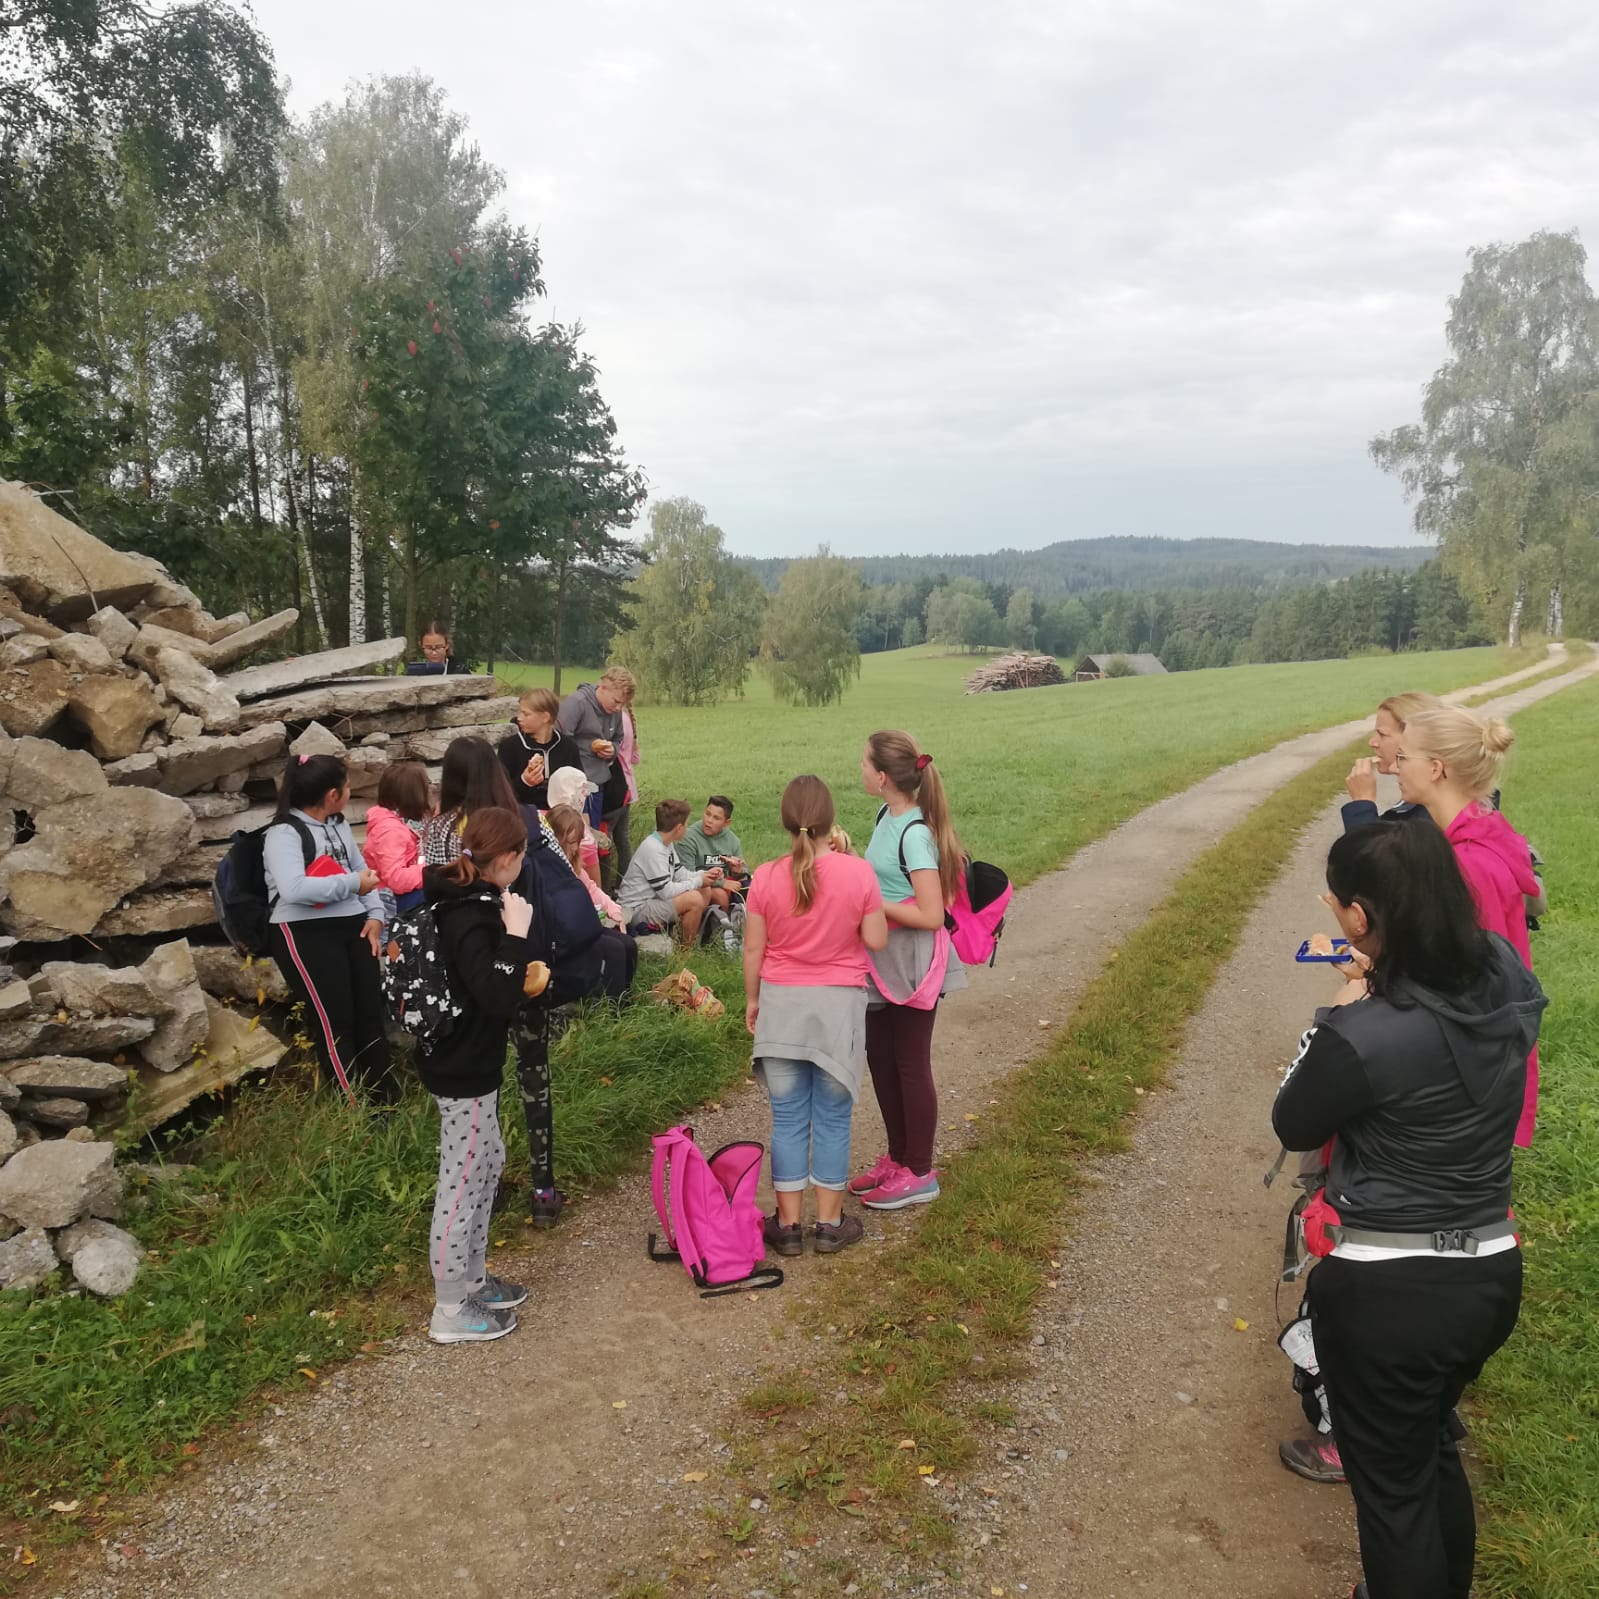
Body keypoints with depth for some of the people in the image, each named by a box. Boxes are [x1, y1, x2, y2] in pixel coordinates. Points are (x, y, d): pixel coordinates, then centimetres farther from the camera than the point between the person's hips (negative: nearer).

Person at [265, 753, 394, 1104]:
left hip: (353, 927, 7)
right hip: (306, 933, -7)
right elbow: (293, 889, -24)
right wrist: (353, 883, -17)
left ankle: (387, 1103, 13)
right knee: (334, 1022, -7)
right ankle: (353, 1112, 2)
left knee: (371, 1014, 5)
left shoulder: (339, 825, 16)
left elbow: (362, 869, 23)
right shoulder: (284, 832, -9)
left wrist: (375, 915, 7)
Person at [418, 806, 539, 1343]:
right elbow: (499, 999, -32)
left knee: (488, 1163, 22)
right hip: (463, 1070, -10)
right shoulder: (470, 917, -26)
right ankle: (449, 1312, 17)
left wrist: (522, 975, 11)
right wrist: (516, 934, -29)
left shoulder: (455, 897, 4)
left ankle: (473, 1279, 37)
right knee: (461, 1183, 2)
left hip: (463, 1059, 10)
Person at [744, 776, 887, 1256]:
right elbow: (876, 940, -5)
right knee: (832, 1118, 10)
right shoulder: (859, 873, -12)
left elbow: (753, 950, -3)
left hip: (781, 1003, 1)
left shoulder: (766, 878, -9)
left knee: (788, 1118, 9)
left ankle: (788, 1224, 16)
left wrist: (752, 1000, 11)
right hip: (839, 1004, 0)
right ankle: (830, 1224, 18)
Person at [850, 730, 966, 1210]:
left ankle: (919, 1174, 20)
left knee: (910, 1066, 4)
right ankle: (898, 1157, 34)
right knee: (880, 1058, 18)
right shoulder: (887, 816, 4)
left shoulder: (915, 833, -23)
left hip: (912, 963, -9)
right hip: (884, 961, 9)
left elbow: (931, 915, -25)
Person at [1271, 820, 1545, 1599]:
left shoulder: (1362, 1036, -29)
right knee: (1431, 1447, 32)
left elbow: (1293, 1127, -9)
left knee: (1391, 1482, 17)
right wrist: (1377, 1004, 4)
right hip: (1489, 1274, 7)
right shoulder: (1509, 978, -9)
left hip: (1385, 1292, -7)